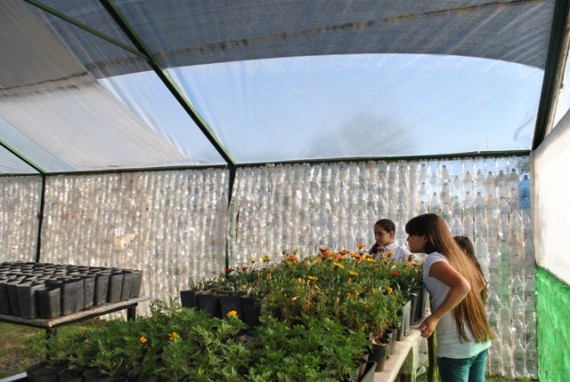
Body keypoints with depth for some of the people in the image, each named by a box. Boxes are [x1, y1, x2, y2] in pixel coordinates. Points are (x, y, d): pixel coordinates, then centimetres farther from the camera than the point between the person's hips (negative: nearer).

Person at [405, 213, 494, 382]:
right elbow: (479, 284, 22)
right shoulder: (456, 255, 9)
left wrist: (435, 317, -24)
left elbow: (462, 286, -30)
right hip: (480, 342, 8)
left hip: (456, 348, -8)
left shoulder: (433, 259, -15)